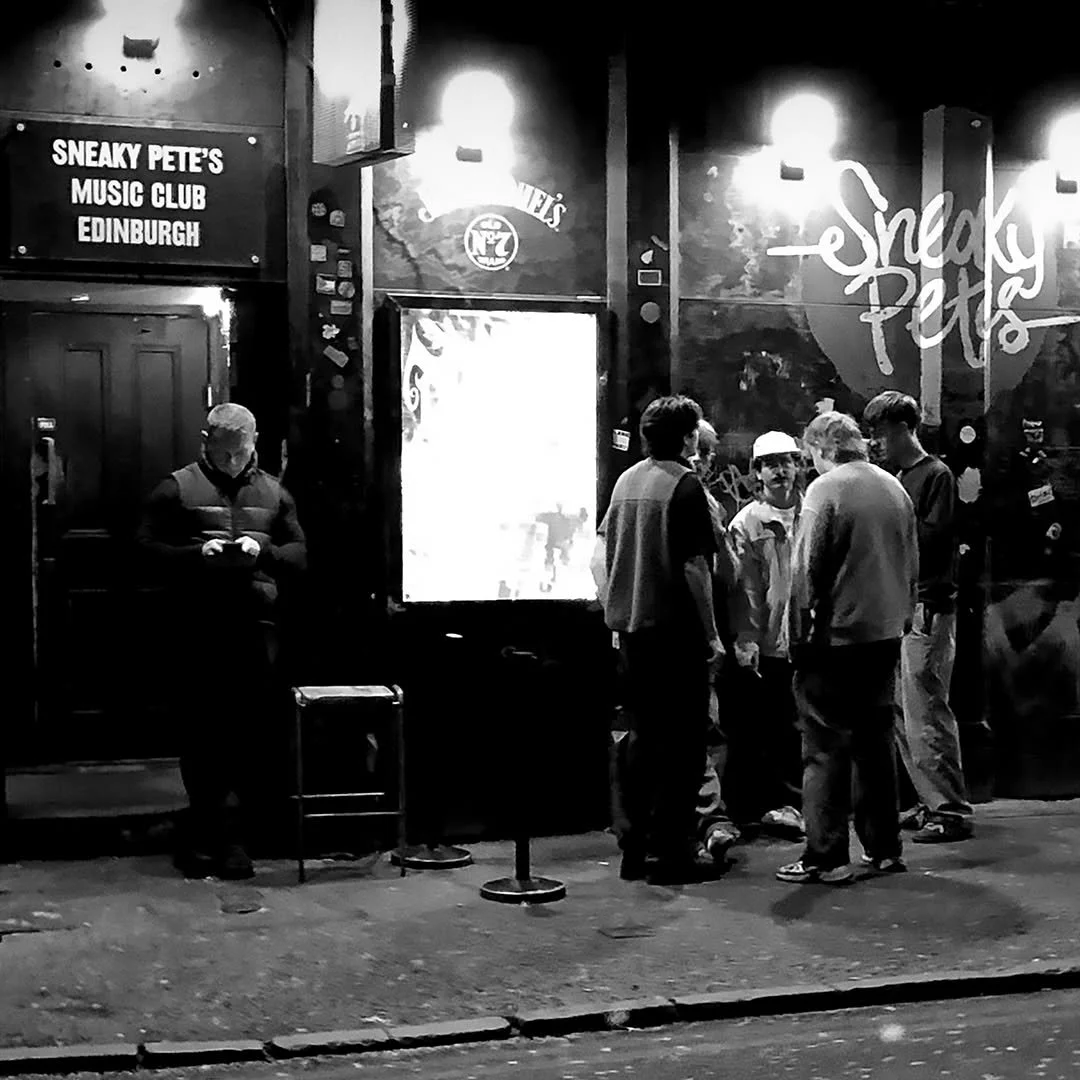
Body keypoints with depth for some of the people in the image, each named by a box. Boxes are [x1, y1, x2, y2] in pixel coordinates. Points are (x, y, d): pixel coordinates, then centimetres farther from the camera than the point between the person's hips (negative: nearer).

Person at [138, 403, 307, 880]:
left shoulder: (273, 493, 14)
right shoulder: (177, 488, 6)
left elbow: (299, 552, 13)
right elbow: (147, 546, 2)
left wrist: (264, 551, -7)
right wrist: (196, 553, -13)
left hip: (257, 623, 2)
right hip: (199, 623, -2)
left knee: (252, 730, 0)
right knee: (202, 728, 1)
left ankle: (225, 830, 9)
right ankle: (207, 832, 12)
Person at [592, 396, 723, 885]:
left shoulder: (626, 480, 10)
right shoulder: (685, 485, -11)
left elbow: (599, 556, 12)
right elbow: (694, 567, -16)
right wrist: (712, 634, -10)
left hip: (631, 627, 7)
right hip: (676, 630, -7)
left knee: (642, 736, 15)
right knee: (681, 740, 1)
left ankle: (633, 848, 18)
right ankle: (671, 851, 3)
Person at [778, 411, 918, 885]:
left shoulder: (825, 489, -10)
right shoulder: (894, 488, 9)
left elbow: (807, 570, -14)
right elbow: (912, 564, 14)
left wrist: (800, 634, -8)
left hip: (836, 634, -6)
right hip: (886, 633, 6)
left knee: (826, 748, -1)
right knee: (876, 740, 14)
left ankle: (826, 857, 0)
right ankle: (884, 849, 19)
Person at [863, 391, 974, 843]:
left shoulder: (936, 475, -7)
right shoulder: (898, 478, 18)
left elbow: (933, 537, -16)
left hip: (927, 607, -9)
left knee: (925, 713, -8)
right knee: (903, 712, 10)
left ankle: (952, 811, -2)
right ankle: (932, 802, 18)